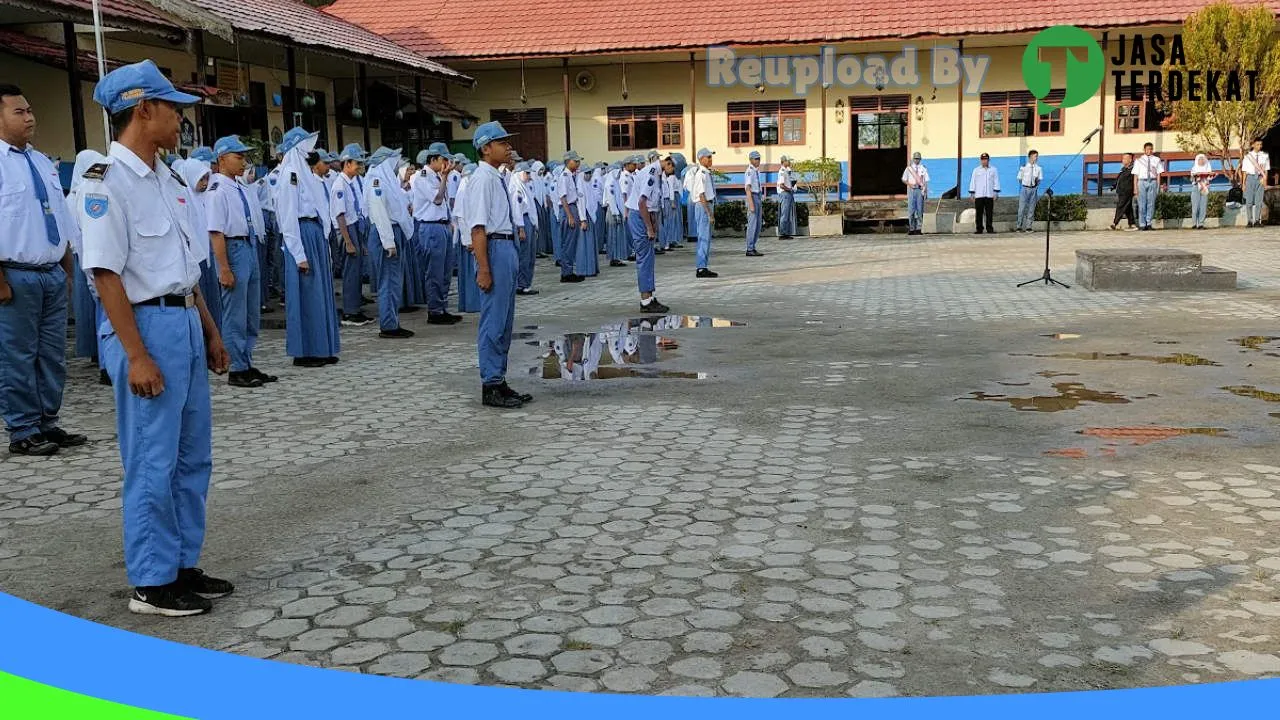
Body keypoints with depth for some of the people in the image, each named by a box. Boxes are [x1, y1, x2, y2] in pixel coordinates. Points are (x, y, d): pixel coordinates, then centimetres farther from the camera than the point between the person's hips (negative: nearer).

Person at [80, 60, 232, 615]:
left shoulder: (167, 179, 13)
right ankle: (151, 583, 11)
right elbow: (105, 273, -17)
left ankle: (183, 565, 26)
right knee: (152, 463, -1)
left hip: (185, 323, 9)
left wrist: (209, 331, 18)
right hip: (147, 325, -9)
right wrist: (137, 356, -20)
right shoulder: (107, 181, -13)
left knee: (193, 456, 14)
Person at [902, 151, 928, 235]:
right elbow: (904, 179, 12)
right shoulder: (909, 168, 9)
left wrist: (925, 191, -5)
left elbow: (926, 181, 5)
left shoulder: (923, 168, 7)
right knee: (911, 209, -2)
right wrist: (910, 184, -6)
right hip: (911, 190, 1)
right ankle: (911, 228, 2)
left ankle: (919, 228, 2)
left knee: (920, 209, -1)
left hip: (920, 190, -1)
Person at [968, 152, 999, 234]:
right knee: (979, 213, -3)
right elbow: (972, 182, 9)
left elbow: (996, 181, 9)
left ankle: (989, 228, 4)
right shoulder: (976, 170, 11)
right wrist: (972, 193, 3)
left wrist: (996, 192, 1)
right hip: (978, 195, 0)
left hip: (989, 195, 0)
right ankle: (979, 229, 0)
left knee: (989, 213, 0)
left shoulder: (993, 170, 10)